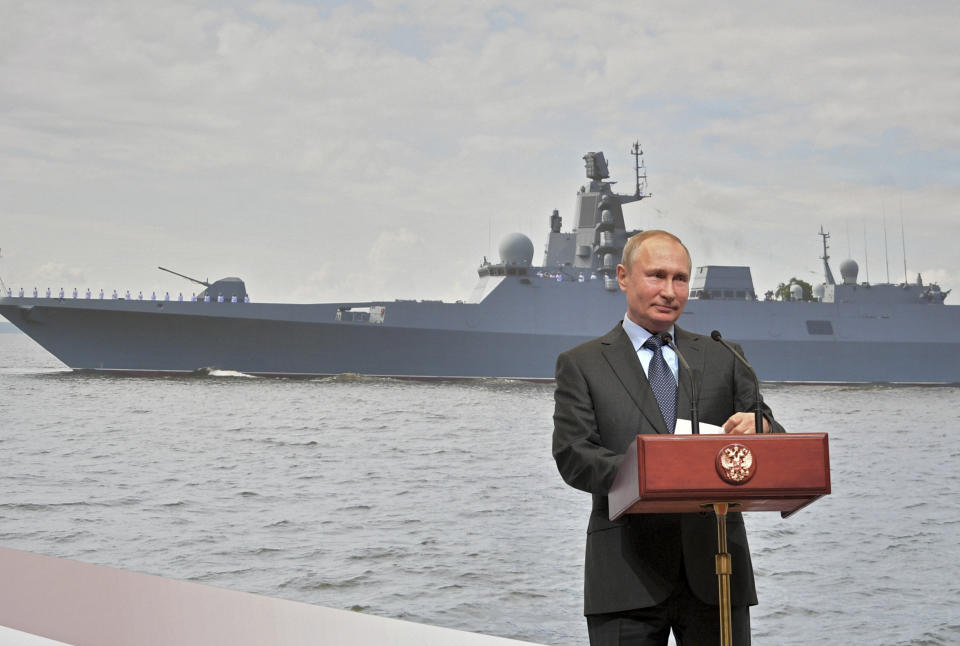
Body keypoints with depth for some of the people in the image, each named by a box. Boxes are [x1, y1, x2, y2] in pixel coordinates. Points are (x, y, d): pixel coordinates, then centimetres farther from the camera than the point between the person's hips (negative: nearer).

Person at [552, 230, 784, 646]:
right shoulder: (581, 365, 8)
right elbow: (573, 456, -5)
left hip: (714, 568, 2)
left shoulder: (722, 359, 16)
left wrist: (760, 428, -13)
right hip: (627, 576, -2)